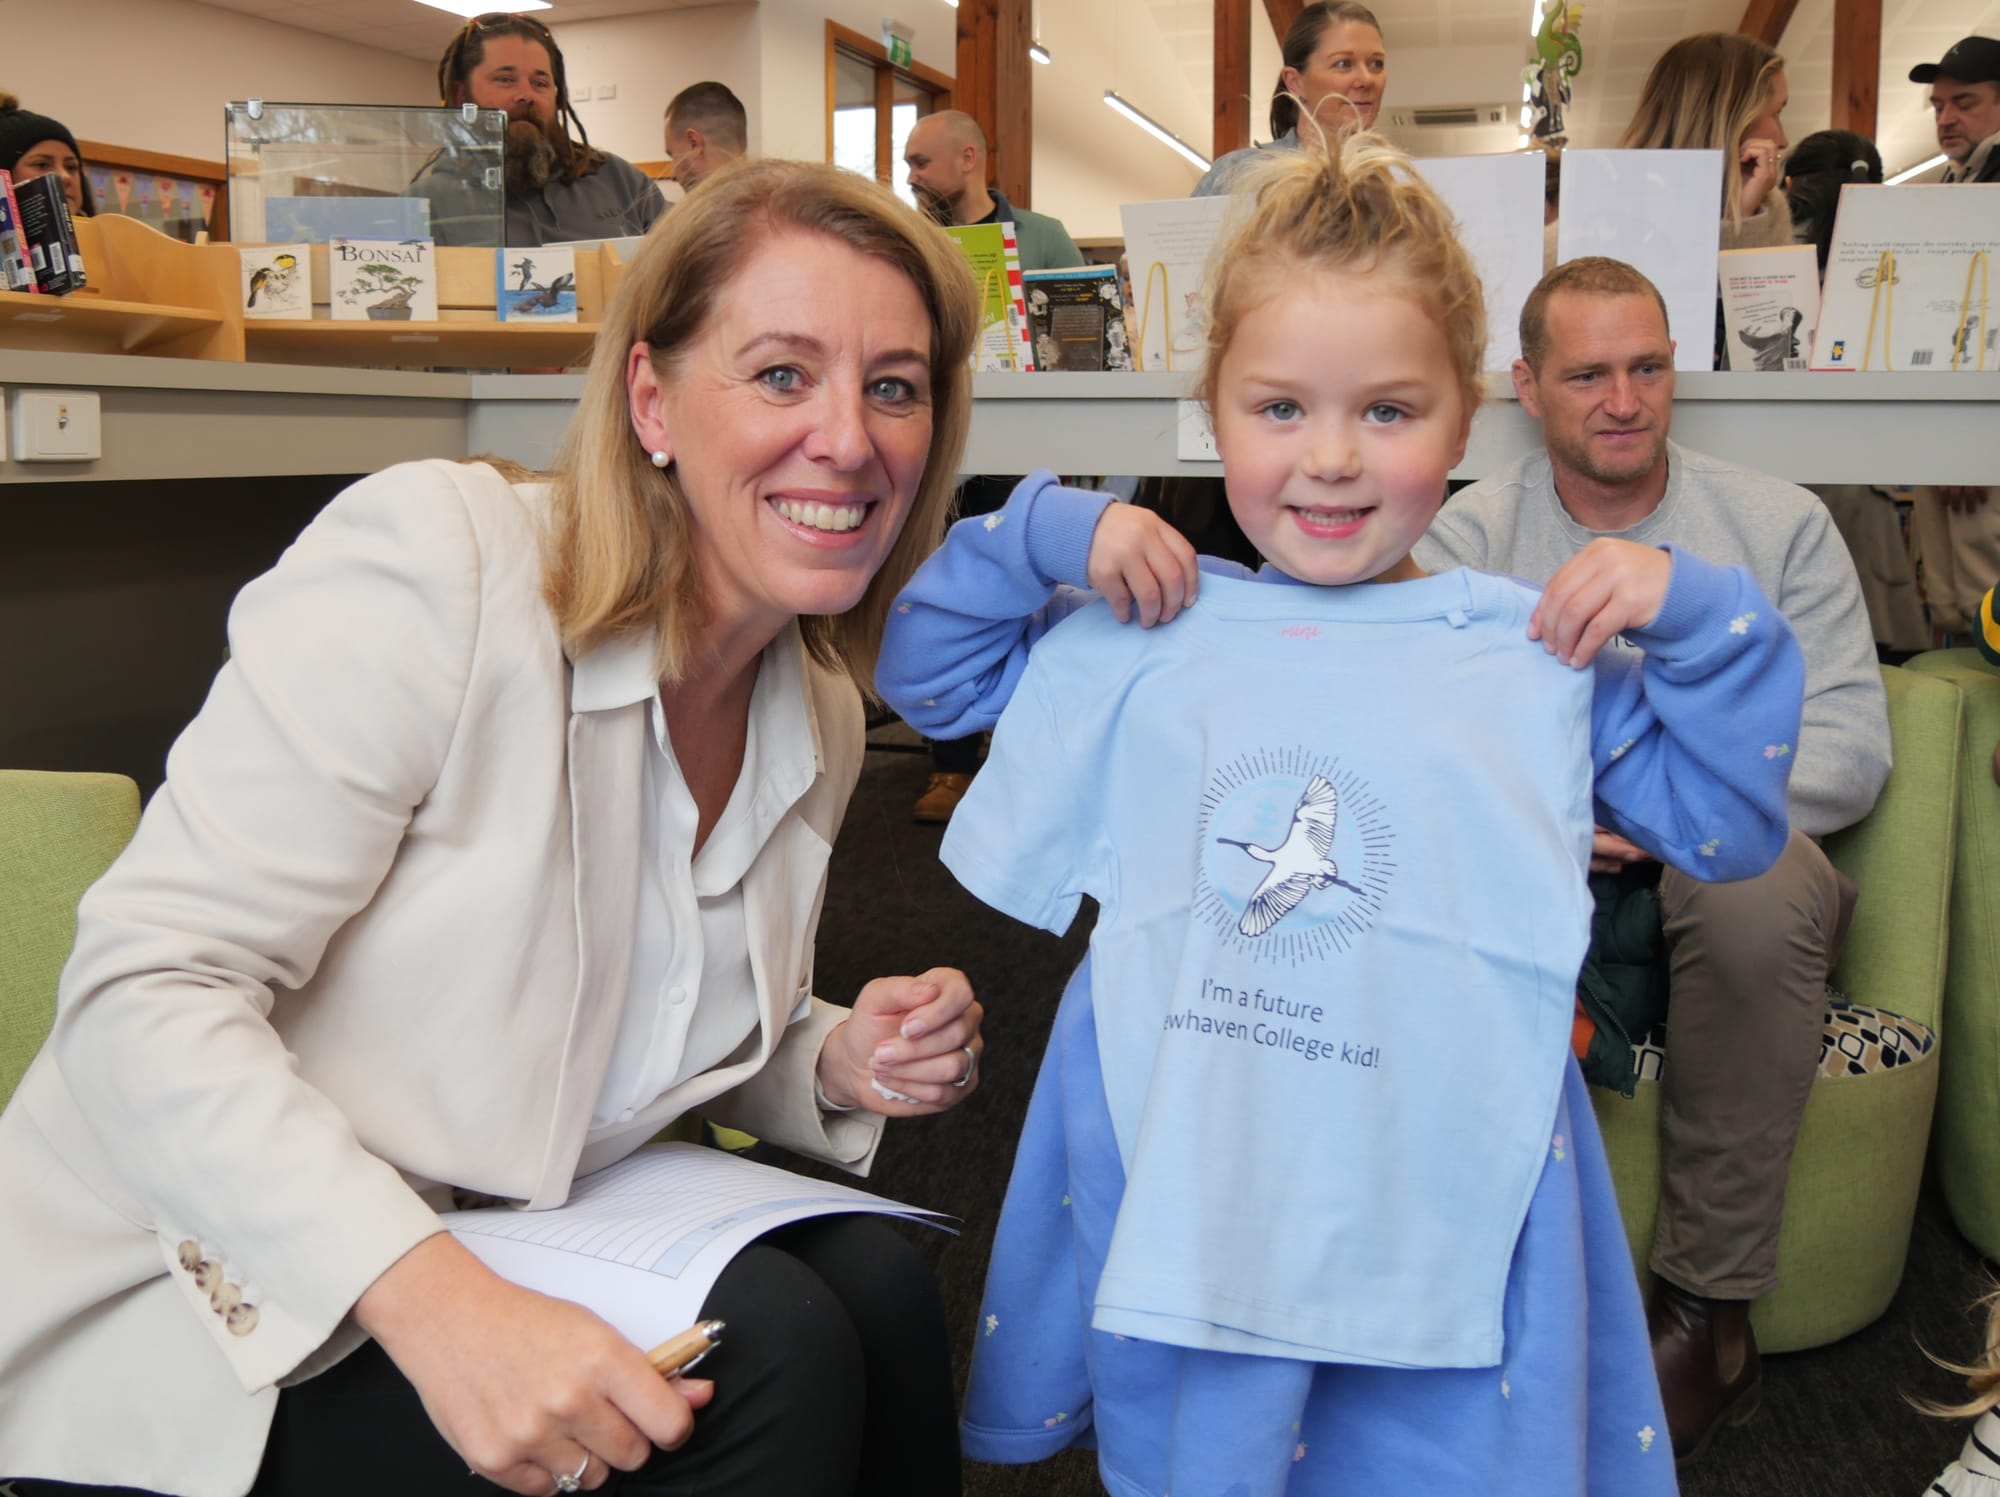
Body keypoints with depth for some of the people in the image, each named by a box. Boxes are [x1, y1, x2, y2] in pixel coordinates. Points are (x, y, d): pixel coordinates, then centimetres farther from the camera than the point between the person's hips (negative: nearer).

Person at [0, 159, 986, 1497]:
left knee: (875, 1286, -16)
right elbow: (147, 991, -24)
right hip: (210, 1325, -6)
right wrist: (436, 1299, -35)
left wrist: (839, 1066, -6)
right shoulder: (435, 564, -20)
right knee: (768, 1349, -24)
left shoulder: (820, 717, 3)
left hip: (505, 1250, 7)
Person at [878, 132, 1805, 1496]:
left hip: (1441, 1180, 0)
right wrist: (1047, 534, -3)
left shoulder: (1539, 655, 0)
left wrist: (1696, 618, -6)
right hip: (1176, 1164, 1)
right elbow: (926, 672, 10)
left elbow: (1727, 826, 6)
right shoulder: (1143, 631, 1)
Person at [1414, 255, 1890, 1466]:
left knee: (1761, 877, -37)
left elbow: (1853, 751, 0)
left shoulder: (1778, 525, 10)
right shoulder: (1471, 534, 10)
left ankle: (1712, 1311, -23)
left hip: (1718, 874, 0)